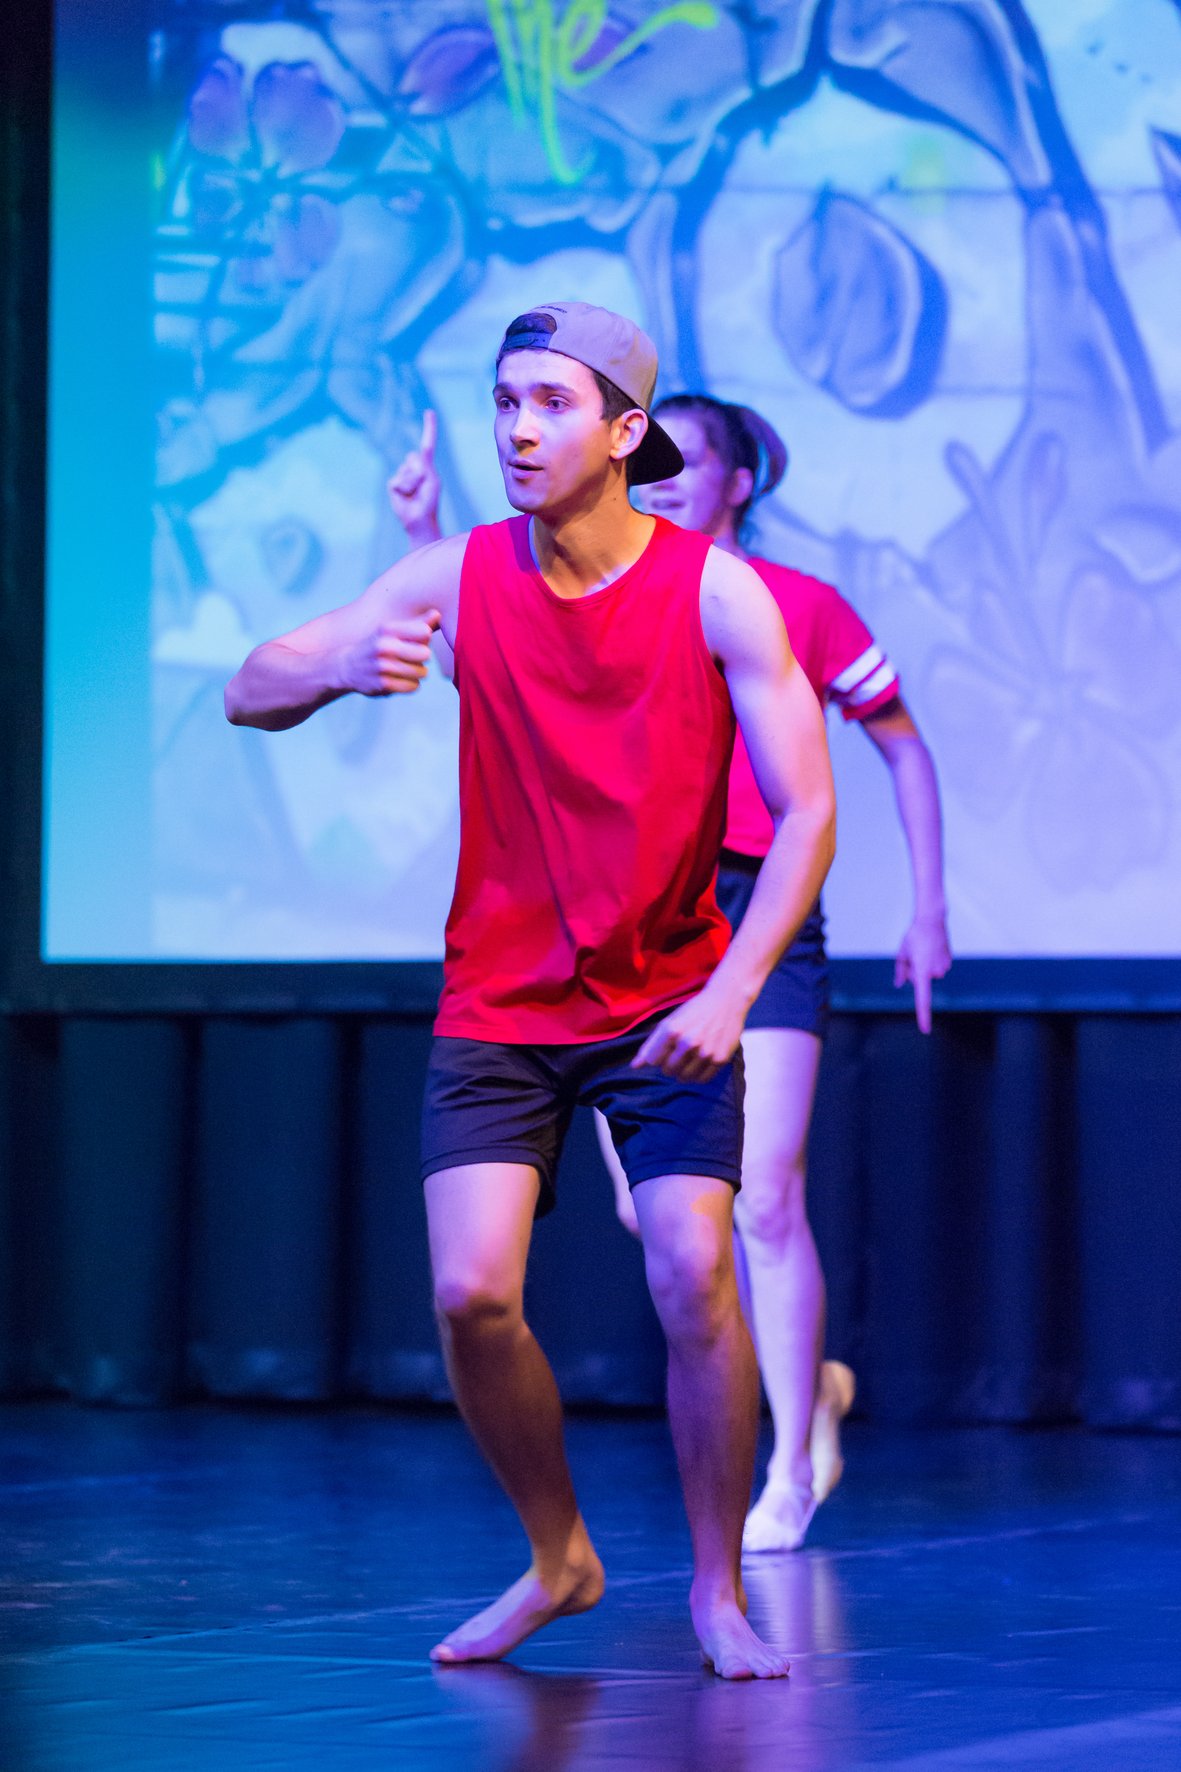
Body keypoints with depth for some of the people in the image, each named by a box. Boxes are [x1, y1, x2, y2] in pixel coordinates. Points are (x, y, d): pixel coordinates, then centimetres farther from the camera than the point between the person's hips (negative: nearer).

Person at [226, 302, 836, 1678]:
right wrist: (342, 664, -30)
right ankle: (557, 1560, 14)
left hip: (667, 1003, -2)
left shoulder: (718, 594, -12)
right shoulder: (459, 578, -6)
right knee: (471, 1296, -11)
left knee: (695, 1279, -16)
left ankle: (719, 1592, 3)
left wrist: (730, 992, -26)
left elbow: (806, 812, -13)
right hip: (498, 1002, 2)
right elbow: (249, 696, -6)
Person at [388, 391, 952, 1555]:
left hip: (758, 915, -4)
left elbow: (905, 750, 11)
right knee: (651, 1208, 0)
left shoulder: (800, 608, 3)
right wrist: (426, 538, -13)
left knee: (764, 1202, -10)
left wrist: (929, 911, 7)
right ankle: (809, 1384, 26)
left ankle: (791, 1477, 0)